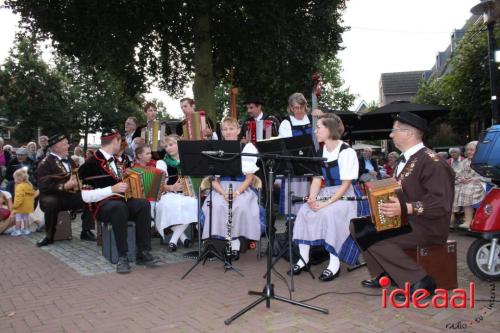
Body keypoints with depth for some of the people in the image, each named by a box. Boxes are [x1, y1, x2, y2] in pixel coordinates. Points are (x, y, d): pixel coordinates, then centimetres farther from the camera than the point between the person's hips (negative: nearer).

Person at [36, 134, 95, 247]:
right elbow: (44, 186, -18)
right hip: (53, 196, -5)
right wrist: (64, 186, -25)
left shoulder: (69, 160, 16)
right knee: (50, 203, -38)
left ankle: (86, 232, -6)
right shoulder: (45, 163, -7)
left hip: (72, 195, 6)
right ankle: (49, 236, -16)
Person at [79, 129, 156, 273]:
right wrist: (112, 189, -21)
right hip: (103, 206, -6)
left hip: (124, 201, 6)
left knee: (143, 203, -24)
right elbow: (86, 196, -13)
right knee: (119, 206, -38)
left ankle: (143, 253, -23)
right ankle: (122, 256, -31)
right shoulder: (92, 163, -7)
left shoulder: (117, 160, 17)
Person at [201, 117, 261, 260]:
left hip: (242, 188, -1)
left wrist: (237, 192, -18)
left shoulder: (247, 148, 3)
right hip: (221, 188, 2)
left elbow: (249, 178, -2)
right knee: (217, 206, -30)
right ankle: (233, 241, -19)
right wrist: (223, 193, -16)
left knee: (241, 206, -33)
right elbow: (214, 178, 3)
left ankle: (231, 240, -16)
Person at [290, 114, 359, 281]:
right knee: (304, 211, -19)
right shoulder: (320, 151, 7)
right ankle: (304, 259, -9)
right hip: (325, 192, 6)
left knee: (328, 214, -33)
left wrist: (326, 203, -24)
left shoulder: (347, 152, -14)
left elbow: (345, 185, -16)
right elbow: (317, 179, 4)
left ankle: (334, 264, -21)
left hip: (343, 196, -6)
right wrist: (312, 199, -14)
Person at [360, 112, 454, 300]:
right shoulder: (406, 159, 11)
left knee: (375, 239, -24)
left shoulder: (431, 162, -19)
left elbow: (441, 203, -27)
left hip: (426, 227, -10)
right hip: (403, 220, 10)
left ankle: (419, 282, -15)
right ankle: (382, 274, 7)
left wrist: (405, 208, -33)